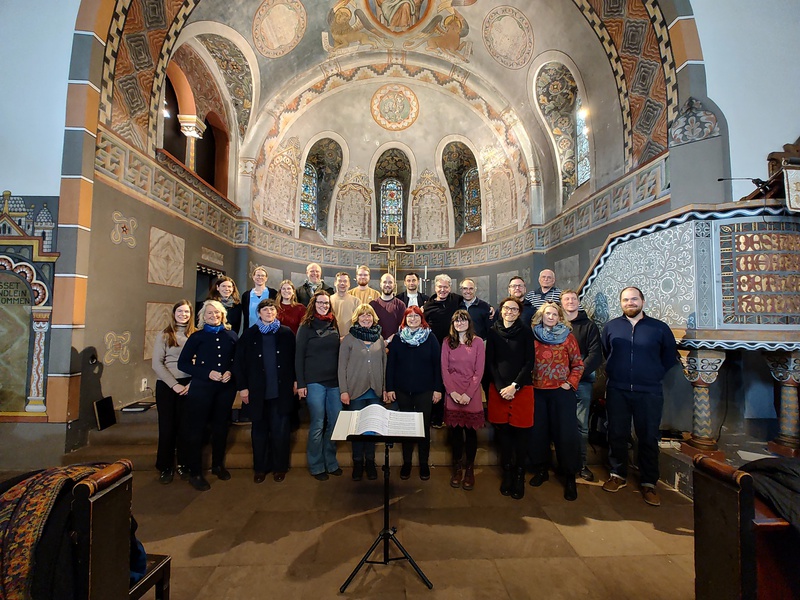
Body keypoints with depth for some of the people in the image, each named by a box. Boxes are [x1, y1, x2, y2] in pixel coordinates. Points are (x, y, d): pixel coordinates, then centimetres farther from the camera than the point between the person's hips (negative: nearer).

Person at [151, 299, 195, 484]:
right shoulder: (164, 335, 1)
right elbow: (157, 364, -4)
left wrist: (191, 384, -12)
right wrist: (174, 385, -12)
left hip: (189, 385, 1)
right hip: (166, 385, -1)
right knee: (167, 426, 6)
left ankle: (183, 464, 23)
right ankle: (165, 467, 21)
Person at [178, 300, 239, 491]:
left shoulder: (231, 336, 4)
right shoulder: (197, 337, -1)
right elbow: (183, 363, -4)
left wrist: (230, 372, -10)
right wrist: (207, 373, -14)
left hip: (226, 388, 3)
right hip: (201, 388, -2)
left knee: (221, 427, 14)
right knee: (196, 429, 3)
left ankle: (218, 465, 33)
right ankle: (195, 473, 18)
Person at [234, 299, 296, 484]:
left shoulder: (286, 333, 2)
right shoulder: (249, 334, 2)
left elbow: (294, 358, 2)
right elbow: (239, 362, 1)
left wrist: (295, 380, -3)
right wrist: (242, 387, -4)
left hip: (281, 391, -1)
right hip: (257, 392, 1)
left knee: (280, 431, 6)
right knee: (259, 430, 12)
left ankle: (280, 467, 21)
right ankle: (260, 467, 26)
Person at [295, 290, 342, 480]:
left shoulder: (334, 325, 11)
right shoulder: (306, 326, -1)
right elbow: (299, 356, -3)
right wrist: (300, 383, -8)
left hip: (334, 381, 4)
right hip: (314, 382, -4)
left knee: (336, 422, 6)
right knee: (318, 424, 2)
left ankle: (331, 461, 23)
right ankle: (316, 466, 18)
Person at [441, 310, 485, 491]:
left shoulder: (478, 342, -1)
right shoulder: (447, 342, 4)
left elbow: (479, 371, -4)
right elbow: (444, 369, 2)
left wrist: (468, 393, -11)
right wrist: (452, 391, -8)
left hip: (471, 393, -1)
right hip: (452, 393, 1)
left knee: (470, 430, 4)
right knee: (455, 430, 6)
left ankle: (469, 468, 20)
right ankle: (457, 467, 21)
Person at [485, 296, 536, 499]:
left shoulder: (526, 332, 0)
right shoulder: (493, 332, 4)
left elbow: (529, 362, -3)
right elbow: (490, 362, 3)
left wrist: (514, 386, -11)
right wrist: (501, 387, -7)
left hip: (522, 388, -1)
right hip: (498, 389, 1)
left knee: (521, 432, 2)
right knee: (503, 431, 5)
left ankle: (519, 474, 17)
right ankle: (507, 472, 20)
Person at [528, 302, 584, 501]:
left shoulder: (568, 337, 1)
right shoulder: (533, 337, 5)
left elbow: (578, 364, 4)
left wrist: (571, 383, -5)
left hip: (561, 392, -2)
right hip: (537, 391, 2)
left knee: (565, 433, -1)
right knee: (538, 431, 9)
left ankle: (570, 477, 14)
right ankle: (541, 470, 27)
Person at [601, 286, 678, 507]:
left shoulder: (660, 328, 1)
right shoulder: (611, 326, 5)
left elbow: (670, 357, 8)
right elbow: (604, 352, 14)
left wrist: (655, 375, 1)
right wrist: (616, 371, 10)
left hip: (649, 393, -1)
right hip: (617, 391, 1)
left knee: (648, 438, 7)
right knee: (617, 435, 9)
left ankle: (649, 484, 21)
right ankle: (618, 475, 26)